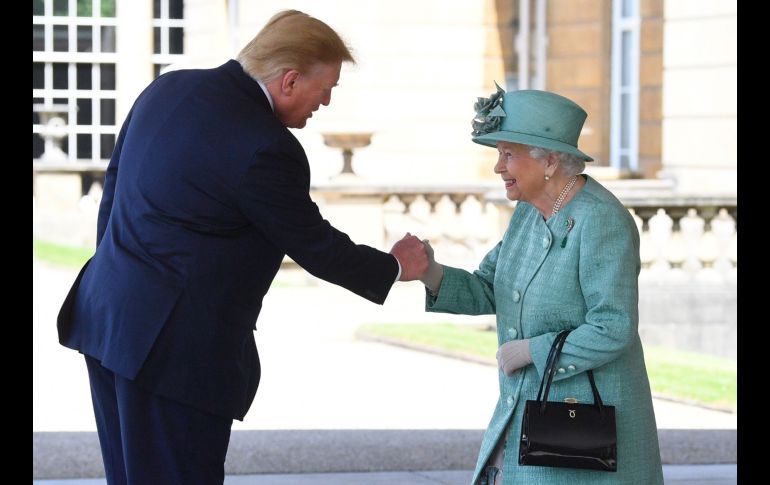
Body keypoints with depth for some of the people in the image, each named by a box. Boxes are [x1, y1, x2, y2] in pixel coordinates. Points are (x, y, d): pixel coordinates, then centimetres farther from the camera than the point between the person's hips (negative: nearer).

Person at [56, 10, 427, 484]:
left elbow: (114, 189, 15)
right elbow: (314, 246, -7)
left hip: (107, 318, 9)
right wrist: (394, 267, 9)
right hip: (174, 347, -9)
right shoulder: (265, 149, -19)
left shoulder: (167, 89, 7)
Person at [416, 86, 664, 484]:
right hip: (529, 408, 9)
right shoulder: (531, 212, 6)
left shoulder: (602, 223, -20)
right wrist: (430, 272, -9)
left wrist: (529, 351, -18)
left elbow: (613, 330, -25)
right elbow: (487, 293, 9)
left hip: (587, 418, -9)